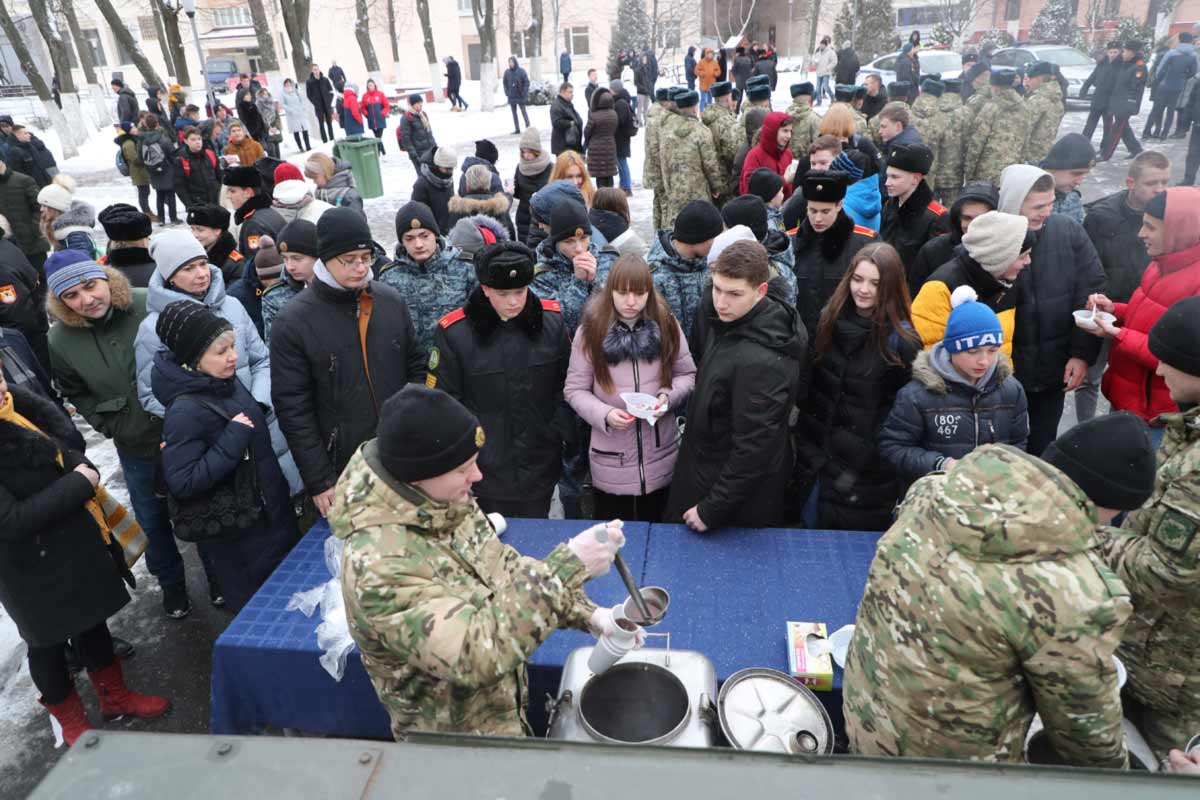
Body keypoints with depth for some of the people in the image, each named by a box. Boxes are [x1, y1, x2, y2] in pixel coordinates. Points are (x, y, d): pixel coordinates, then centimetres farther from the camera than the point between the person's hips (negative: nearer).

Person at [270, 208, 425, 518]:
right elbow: (293, 408, -8)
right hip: (341, 472, -3)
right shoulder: (292, 323, -9)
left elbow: (416, 369, 10)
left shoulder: (392, 301, 2)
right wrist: (319, 481, -9)